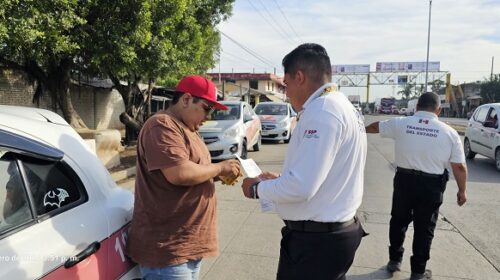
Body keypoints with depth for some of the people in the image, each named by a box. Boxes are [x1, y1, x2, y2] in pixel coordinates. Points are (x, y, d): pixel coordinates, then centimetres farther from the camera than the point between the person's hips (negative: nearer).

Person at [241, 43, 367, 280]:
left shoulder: (322, 111, -21)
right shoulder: (343, 106, 11)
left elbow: (301, 187, -27)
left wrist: (258, 188, -10)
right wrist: (280, 181, 14)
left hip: (315, 240, -9)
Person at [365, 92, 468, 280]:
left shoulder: (401, 124, -3)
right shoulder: (449, 132, -4)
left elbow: (375, 127, 15)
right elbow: (459, 167, -3)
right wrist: (462, 190, 10)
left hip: (404, 180, 1)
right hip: (432, 185, -1)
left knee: (399, 221, 19)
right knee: (424, 228, 11)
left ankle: (394, 260, 32)